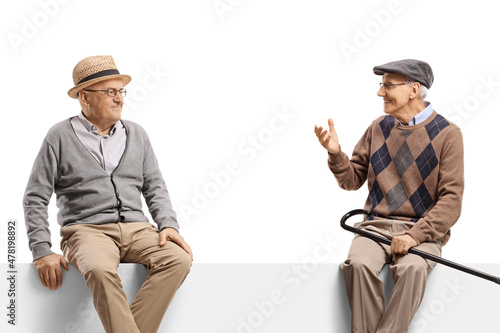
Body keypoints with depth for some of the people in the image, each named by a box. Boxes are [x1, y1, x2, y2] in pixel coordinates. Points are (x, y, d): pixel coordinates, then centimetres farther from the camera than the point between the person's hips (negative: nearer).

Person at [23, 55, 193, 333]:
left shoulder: (137, 134, 18)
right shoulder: (61, 136, 5)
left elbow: (155, 188, 17)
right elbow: (35, 198, 4)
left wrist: (168, 225, -2)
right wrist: (42, 251, -7)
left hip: (137, 229, 4)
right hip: (88, 229, -4)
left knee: (179, 259, -26)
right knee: (100, 270, -38)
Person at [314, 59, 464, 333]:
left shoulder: (447, 134, -2)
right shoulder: (379, 128, 11)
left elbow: (451, 200, -7)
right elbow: (353, 180, 14)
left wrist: (416, 235, -20)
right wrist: (336, 154, -7)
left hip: (422, 230, -3)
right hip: (376, 225, 3)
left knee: (412, 268, -35)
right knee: (358, 264, -29)